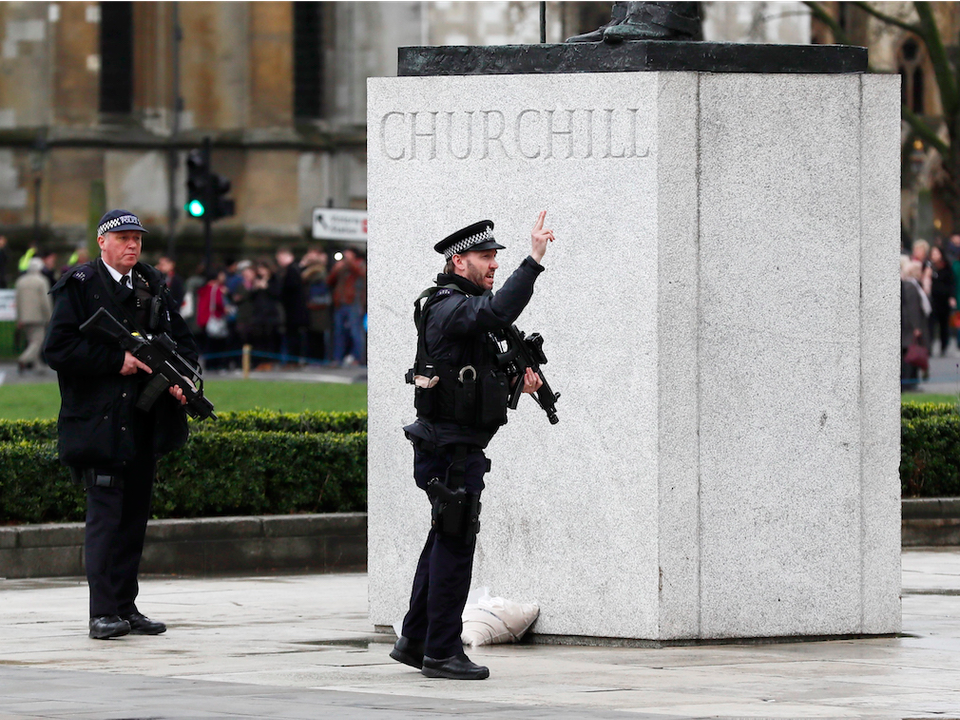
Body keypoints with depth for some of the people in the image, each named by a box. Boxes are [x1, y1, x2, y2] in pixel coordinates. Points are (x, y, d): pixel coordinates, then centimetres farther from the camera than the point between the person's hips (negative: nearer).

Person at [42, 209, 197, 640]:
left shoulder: (153, 288, 15)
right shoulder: (79, 288, -3)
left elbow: (183, 341, 20)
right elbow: (57, 349, -11)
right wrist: (117, 360, -16)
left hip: (145, 423, 6)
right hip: (99, 423, -6)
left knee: (135, 515, 9)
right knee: (105, 514, -9)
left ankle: (126, 608, 15)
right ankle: (103, 613, -9)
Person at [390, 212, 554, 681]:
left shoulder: (462, 307, 18)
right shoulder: (449, 307, -15)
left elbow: (478, 374, 25)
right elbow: (499, 312, -34)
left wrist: (518, 381, 7)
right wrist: (534, 260, -34)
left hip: (460, 446, 11)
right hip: (451, 448, -11)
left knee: (445, 544, 16)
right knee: (454, 544, -6)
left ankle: (414, 641, 23)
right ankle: (441, 653, -3)